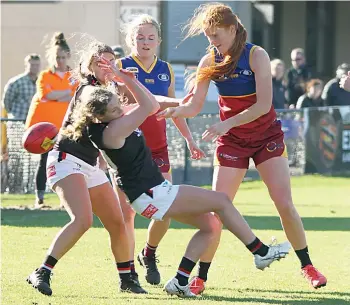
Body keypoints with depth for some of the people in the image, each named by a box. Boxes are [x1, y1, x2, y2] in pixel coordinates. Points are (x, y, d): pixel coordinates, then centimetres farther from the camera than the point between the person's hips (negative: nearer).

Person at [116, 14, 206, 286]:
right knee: (126, 212, -4)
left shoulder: (166, 70, 8)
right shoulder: (121, 68, -6)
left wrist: (189, 138, 20)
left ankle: (149, 254, 25)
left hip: (157, 148, 4)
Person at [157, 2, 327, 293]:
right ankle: (200, 277, -1)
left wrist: (226, 123, -29)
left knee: (285, 204, -8)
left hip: (267, 135, -2)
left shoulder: (256, 55, -15)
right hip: (231, 140, 2)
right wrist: (171, 110, -28)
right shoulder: (209, 61, -5)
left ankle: (308, 266, 8)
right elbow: (194, 106, -7)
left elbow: (263, 105, -21)